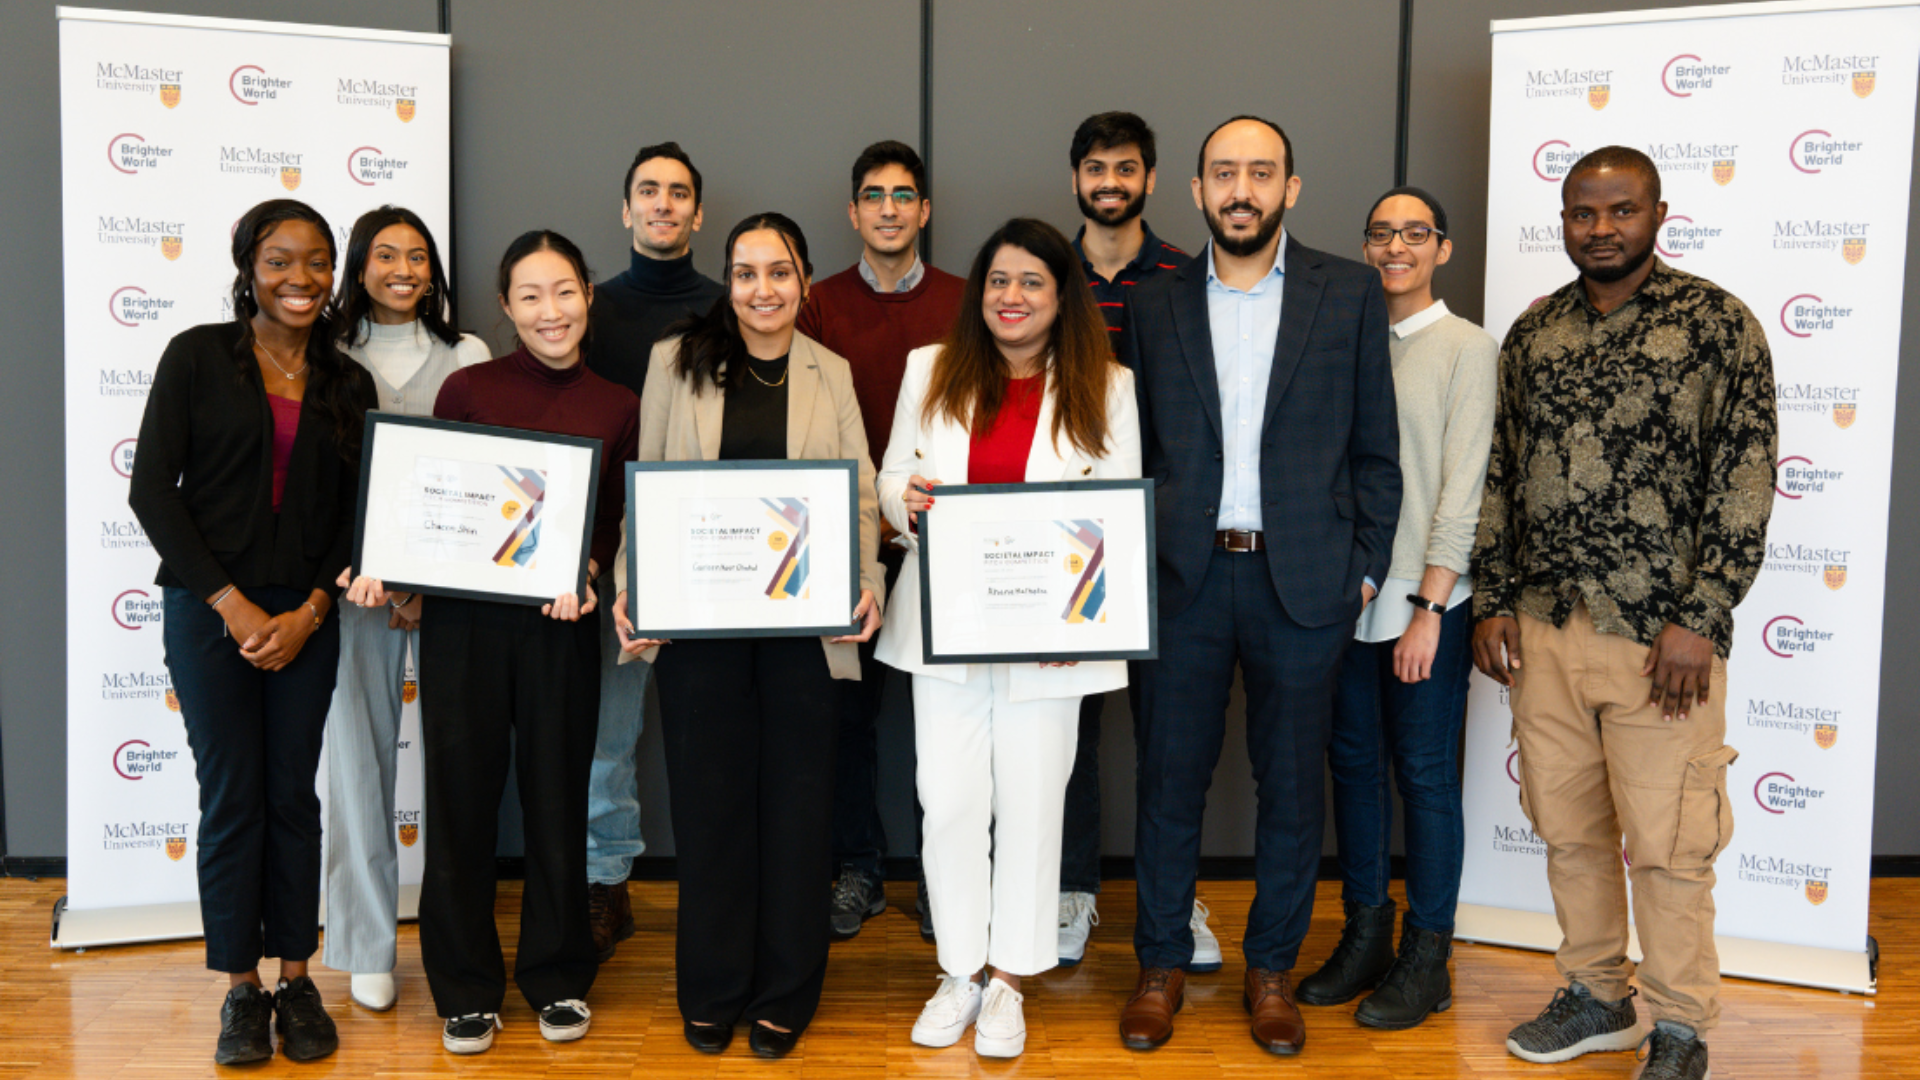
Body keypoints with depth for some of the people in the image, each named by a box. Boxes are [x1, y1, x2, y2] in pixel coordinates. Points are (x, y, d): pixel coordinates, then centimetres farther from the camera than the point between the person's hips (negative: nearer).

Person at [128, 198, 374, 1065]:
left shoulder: (348, 384, 8)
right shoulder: (197, 356, -1)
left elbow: (356, 513, 7)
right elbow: (152, 489, -5)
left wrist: (309, 612, -6)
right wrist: (230, 602, -10)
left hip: (305, 613, 2)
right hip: (209, 605, -2)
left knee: (294, 795, 7)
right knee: (231, 797, 2)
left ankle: (296, 979, 19)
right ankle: (241, 989, 15)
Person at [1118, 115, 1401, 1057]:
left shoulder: (1350, 292, 4)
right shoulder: (1157, 305, 8)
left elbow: (1376, 446, 4)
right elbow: (1139, 448, 10)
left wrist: (1365, 568, -1)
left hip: (1305, 580, -1)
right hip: (1182, 578, 1)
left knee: (1291, 783, 9)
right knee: (1169, 777, 7)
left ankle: (1271, 969, 25)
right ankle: (1161, 965, 22)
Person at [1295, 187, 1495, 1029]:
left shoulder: (1468, 348, -3)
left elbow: (1463, 484, -8)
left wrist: (1430, 605, -13)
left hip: (1424, 598, -4)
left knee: (1425, 775, 3)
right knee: (1353, 763, 10)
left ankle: (1426, 959, 15)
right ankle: (1364, 936, 24)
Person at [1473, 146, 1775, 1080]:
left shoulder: (1715, 322, -5)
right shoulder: (1533, 332, 10)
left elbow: (1744, 478, -8)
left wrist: (1699, 619, -13)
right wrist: (1492, 601, 8)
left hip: (1661, 635, -5)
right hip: (1543, 627, 5)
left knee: (1665, 844, 3)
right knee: (1569, 828, 14)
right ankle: (1595, 996, 32)